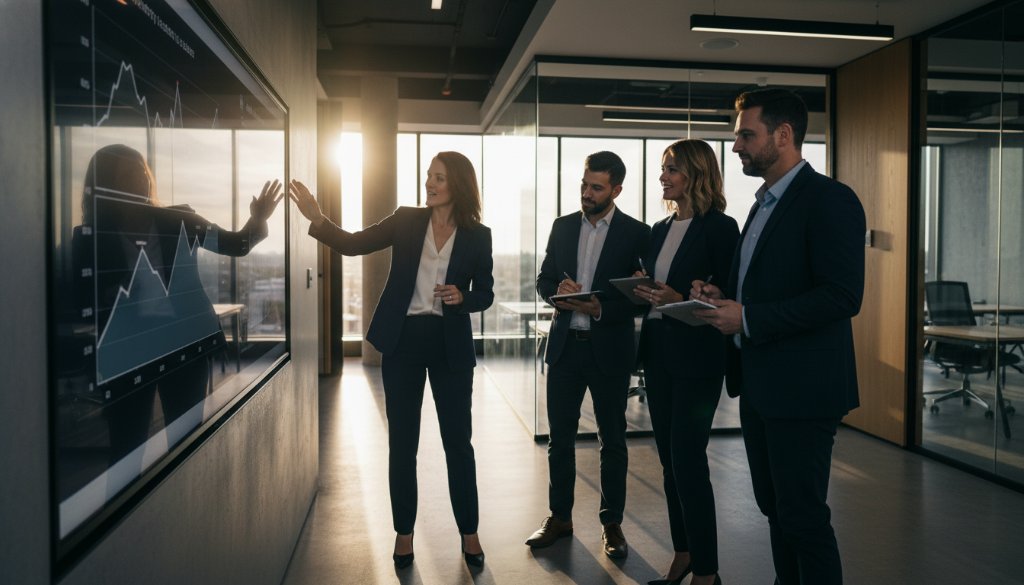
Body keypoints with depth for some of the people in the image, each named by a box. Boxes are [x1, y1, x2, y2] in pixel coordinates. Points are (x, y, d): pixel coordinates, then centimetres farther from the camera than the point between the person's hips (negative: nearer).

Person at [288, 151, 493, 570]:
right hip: (403, 340, 1)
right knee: (402, 442, 8)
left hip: (450, 345, -1)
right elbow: (353, 244, -4)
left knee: (458, 441, 6)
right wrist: (317, 220, -18)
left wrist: (462, 297, -16)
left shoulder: (477, 235, -1)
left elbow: (485, 294, 5)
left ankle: (469, 533, 22)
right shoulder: (406, 220, 1)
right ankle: (404, 532, 24)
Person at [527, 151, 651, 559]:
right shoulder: (563, 227, 8)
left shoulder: (637, 234, -4)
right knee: (560, 437, 10)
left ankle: (612, 523, 23)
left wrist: (602, 308, -20)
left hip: (609, 349, -3)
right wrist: (557, 292, -12)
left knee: (612, 440, 9)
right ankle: (560, 517, 24)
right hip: (565, 345, 4)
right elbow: (543, 280, 10)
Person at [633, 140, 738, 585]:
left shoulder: (719, 227, -8)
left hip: (697, 356, -7)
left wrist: (679, 300, -24)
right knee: (670, 459, 12)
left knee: (688, 460, -4)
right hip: (658, 352, 7)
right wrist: (644, 294, -2)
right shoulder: (660, 230, 13)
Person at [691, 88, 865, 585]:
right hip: (758, 383, 9)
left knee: (803, 515, 1)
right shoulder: (763, 204, 16)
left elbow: (842, 296, -22)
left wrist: (748, 318, -21)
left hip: (801, 387, -9)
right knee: (775, 507, 18)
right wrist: (723, 296, 4)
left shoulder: (829, 199, -13)